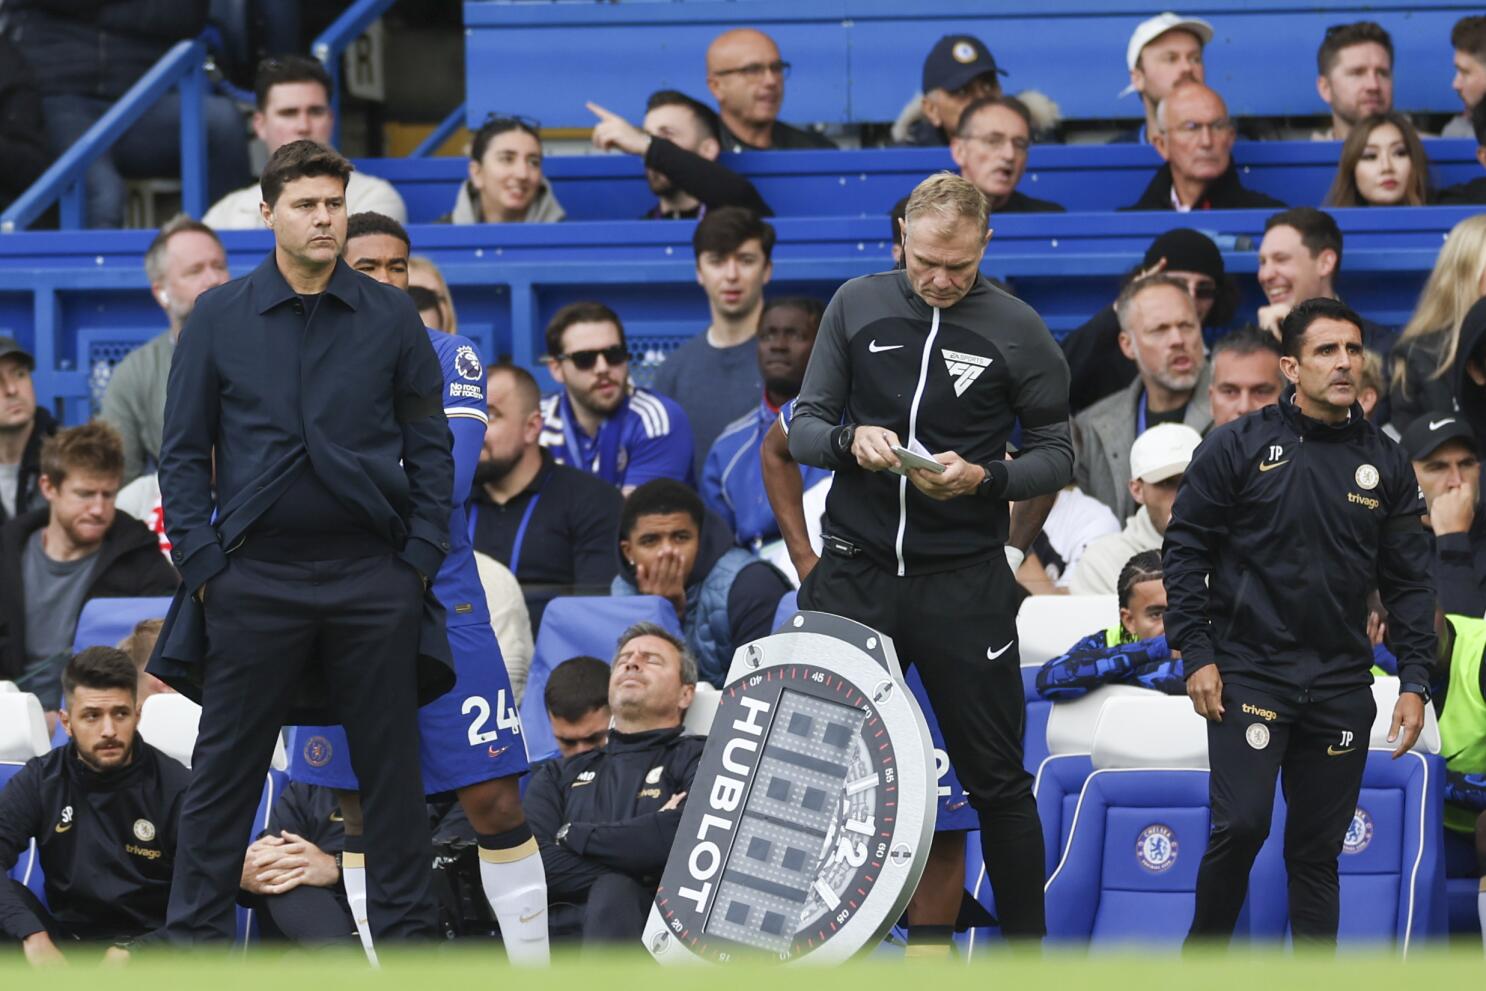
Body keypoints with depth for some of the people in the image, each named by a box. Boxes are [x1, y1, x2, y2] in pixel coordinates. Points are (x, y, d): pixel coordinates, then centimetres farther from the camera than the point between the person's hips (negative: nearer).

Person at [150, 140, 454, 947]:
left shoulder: (391, 318, 5)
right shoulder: (218, 319, 4)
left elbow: (430, 446, 8)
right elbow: (184, 450, 5)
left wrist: (423, 556, -1)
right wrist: (202, 562, -4)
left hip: (373, 577, 1)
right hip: (257, 577, -1)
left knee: (390, 762, 6)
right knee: (227, 766, 2)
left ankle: (406, 932, 14)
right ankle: (195, 933, 9)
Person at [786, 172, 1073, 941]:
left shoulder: (1016, 330, -2)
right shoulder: (856, 307, 3)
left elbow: (1056, 452, 2)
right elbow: (803, 427, 6)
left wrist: (983, 478, -17)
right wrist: (849, 440, -16)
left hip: (963, 582, -2)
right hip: (855, 575, 2)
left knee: (995, 778, 4)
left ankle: (1026, 944, 12)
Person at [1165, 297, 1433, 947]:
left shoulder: (1385, 462, 8)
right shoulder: (1239, 447, -2)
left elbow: (1408, 579, 11)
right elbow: (1186, 548, 0)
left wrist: (1414, 681, 3)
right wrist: (1197, 655, -6)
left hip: (1341, 686, 3)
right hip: (1249, 669, -3)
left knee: (1319, 845, 6)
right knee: (1242, 824, -14)